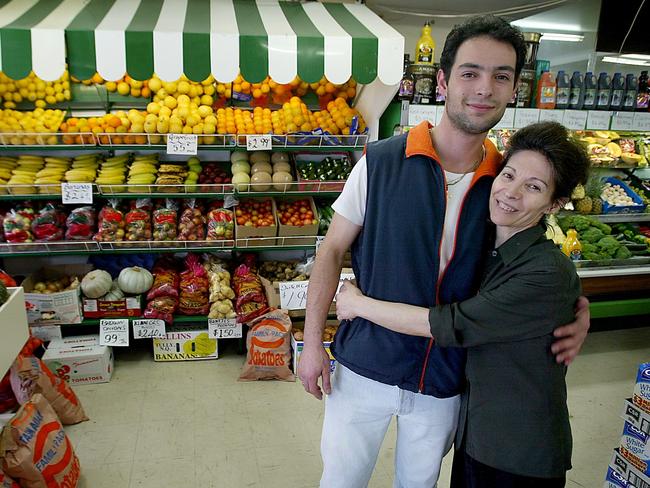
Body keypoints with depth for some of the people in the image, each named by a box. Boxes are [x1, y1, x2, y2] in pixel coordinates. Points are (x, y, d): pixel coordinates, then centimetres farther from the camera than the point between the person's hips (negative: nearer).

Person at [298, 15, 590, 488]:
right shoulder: (380, 162, -14)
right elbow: (333, 251, -7)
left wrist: (573, 312, -11)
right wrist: (312, 342, -8)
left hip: (446, 382, 2)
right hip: (365, 369, -2)